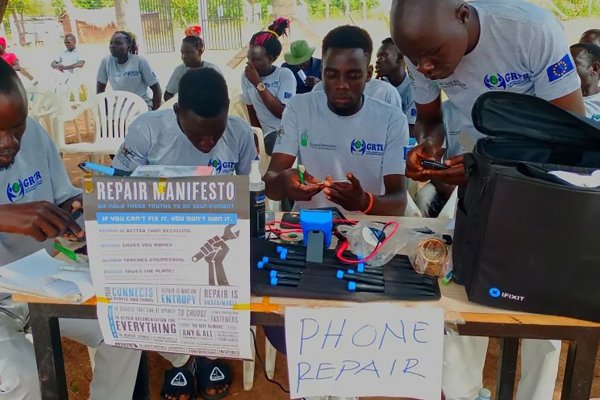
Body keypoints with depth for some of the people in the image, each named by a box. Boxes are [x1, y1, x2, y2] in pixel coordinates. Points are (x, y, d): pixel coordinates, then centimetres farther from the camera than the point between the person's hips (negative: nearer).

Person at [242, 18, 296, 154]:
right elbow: (252, 112, 10)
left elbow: (282, 112, -18)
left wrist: (258, 83, -18)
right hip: (271, 135, 3)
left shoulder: (285, 75, -7)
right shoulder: (246, 76, 4)